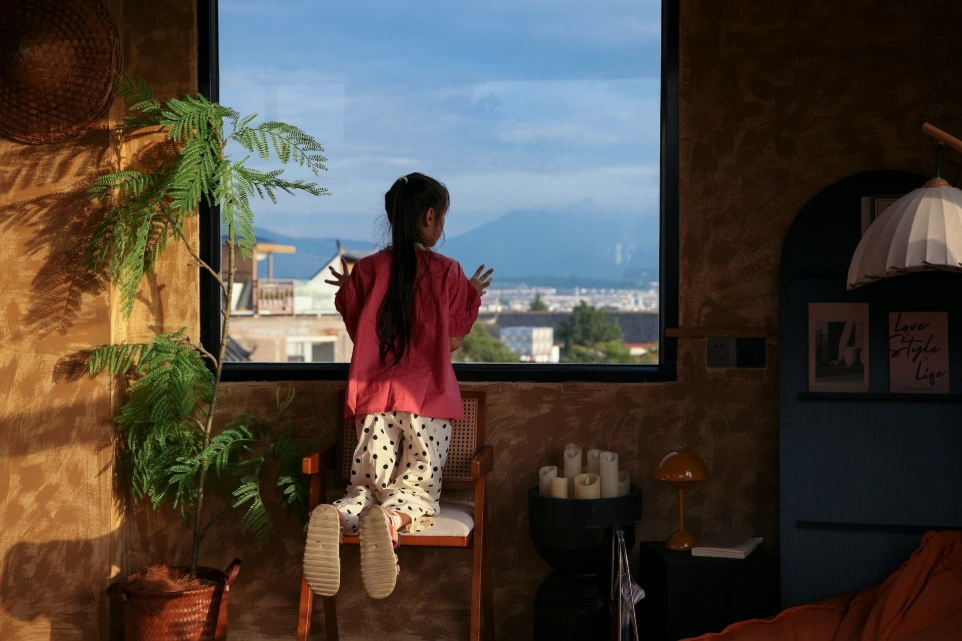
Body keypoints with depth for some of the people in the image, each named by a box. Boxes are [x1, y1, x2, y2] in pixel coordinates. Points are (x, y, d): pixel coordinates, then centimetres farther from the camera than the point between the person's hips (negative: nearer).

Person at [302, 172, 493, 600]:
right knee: (418, 487, 6)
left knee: (367, 485, 9)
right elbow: (453, 343, 5)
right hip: (428, 399, -2)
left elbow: (358, 333, 13)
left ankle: (338, 518, -30)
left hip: (375, 394, 2)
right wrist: (472, 295, 20)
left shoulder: (367, 270, 3)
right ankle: (391, 518, -34)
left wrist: (345, 290, 29)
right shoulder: (448, 273, -2)